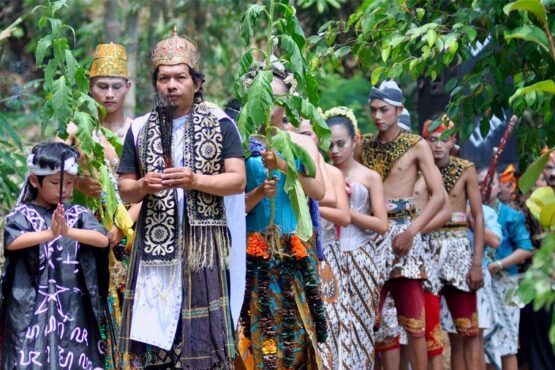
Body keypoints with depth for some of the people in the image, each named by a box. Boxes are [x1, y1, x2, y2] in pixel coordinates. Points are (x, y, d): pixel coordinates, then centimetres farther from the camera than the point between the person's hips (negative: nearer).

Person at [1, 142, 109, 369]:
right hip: (33, 304, -2)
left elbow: (103, 240, -10)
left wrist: (69, 231, -26)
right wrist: (49, 234, -34)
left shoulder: (78, 214, 6)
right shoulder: (23, 214, -2)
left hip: (72, 305, 3)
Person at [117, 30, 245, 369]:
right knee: (152, 328, -3)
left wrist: (195, 180, -18)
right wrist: (144, 186, -10)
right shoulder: (140, 129, 11)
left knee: (202, 331, -4)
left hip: (202, 243, -2)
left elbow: (238, 180, -3)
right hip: (154, 243, 2)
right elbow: (125, 190, 12)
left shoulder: (220, 125, 3)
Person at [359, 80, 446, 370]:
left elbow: (438, 196, -5)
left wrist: (411, 231, -15)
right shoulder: (364, 146, 12)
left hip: (402, 232, -4)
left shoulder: (416, 146, 1)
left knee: (413, 321, -5)